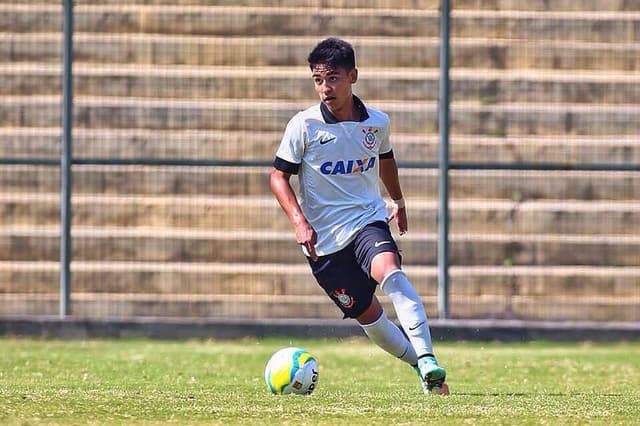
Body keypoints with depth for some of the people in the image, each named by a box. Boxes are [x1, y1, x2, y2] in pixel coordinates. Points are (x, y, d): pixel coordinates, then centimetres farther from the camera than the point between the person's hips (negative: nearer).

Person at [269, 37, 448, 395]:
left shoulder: (377, 122, 0)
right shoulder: (304, 125, -9)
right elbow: (279, 177, -3)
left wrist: (399, 201, 37)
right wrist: (300, 223, -17)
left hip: (368, 220, 0)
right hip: (323, 238, 0)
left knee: (389, 271, -30)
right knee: (367, 313, 1)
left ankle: (427, 360, -35)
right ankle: (421, 366, 20)